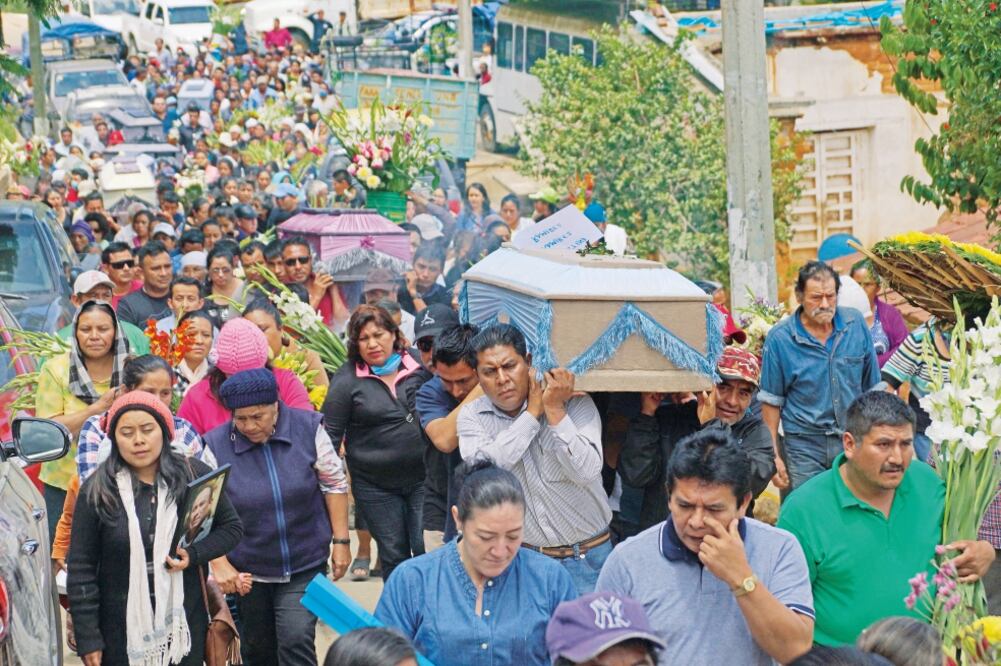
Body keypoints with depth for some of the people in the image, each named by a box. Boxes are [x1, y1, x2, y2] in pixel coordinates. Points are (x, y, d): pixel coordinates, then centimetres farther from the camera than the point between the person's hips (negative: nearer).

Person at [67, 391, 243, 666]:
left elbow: (231, 526, 10)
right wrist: (88, 640, -6)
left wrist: (195, 554, -9)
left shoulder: (195, 476, -1)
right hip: (121, 634, -1)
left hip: (183, 624, 2)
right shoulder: (96, 491, -5)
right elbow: (81, 571, -3)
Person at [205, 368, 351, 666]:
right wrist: (219, 564, -13)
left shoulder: (308, 428, -10)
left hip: (305, 565, -1)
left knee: (296, 641, -15)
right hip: (248, 573, 1)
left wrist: (341, 541, 0)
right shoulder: (216, 445, -10)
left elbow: (334, 484, 0)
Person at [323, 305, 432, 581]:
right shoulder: (347, 379, -5)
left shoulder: (420, 365, 1)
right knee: (394, 557, 8)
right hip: (375, 486, -1)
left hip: (422, 476, 1)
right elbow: (330, 434, -1)